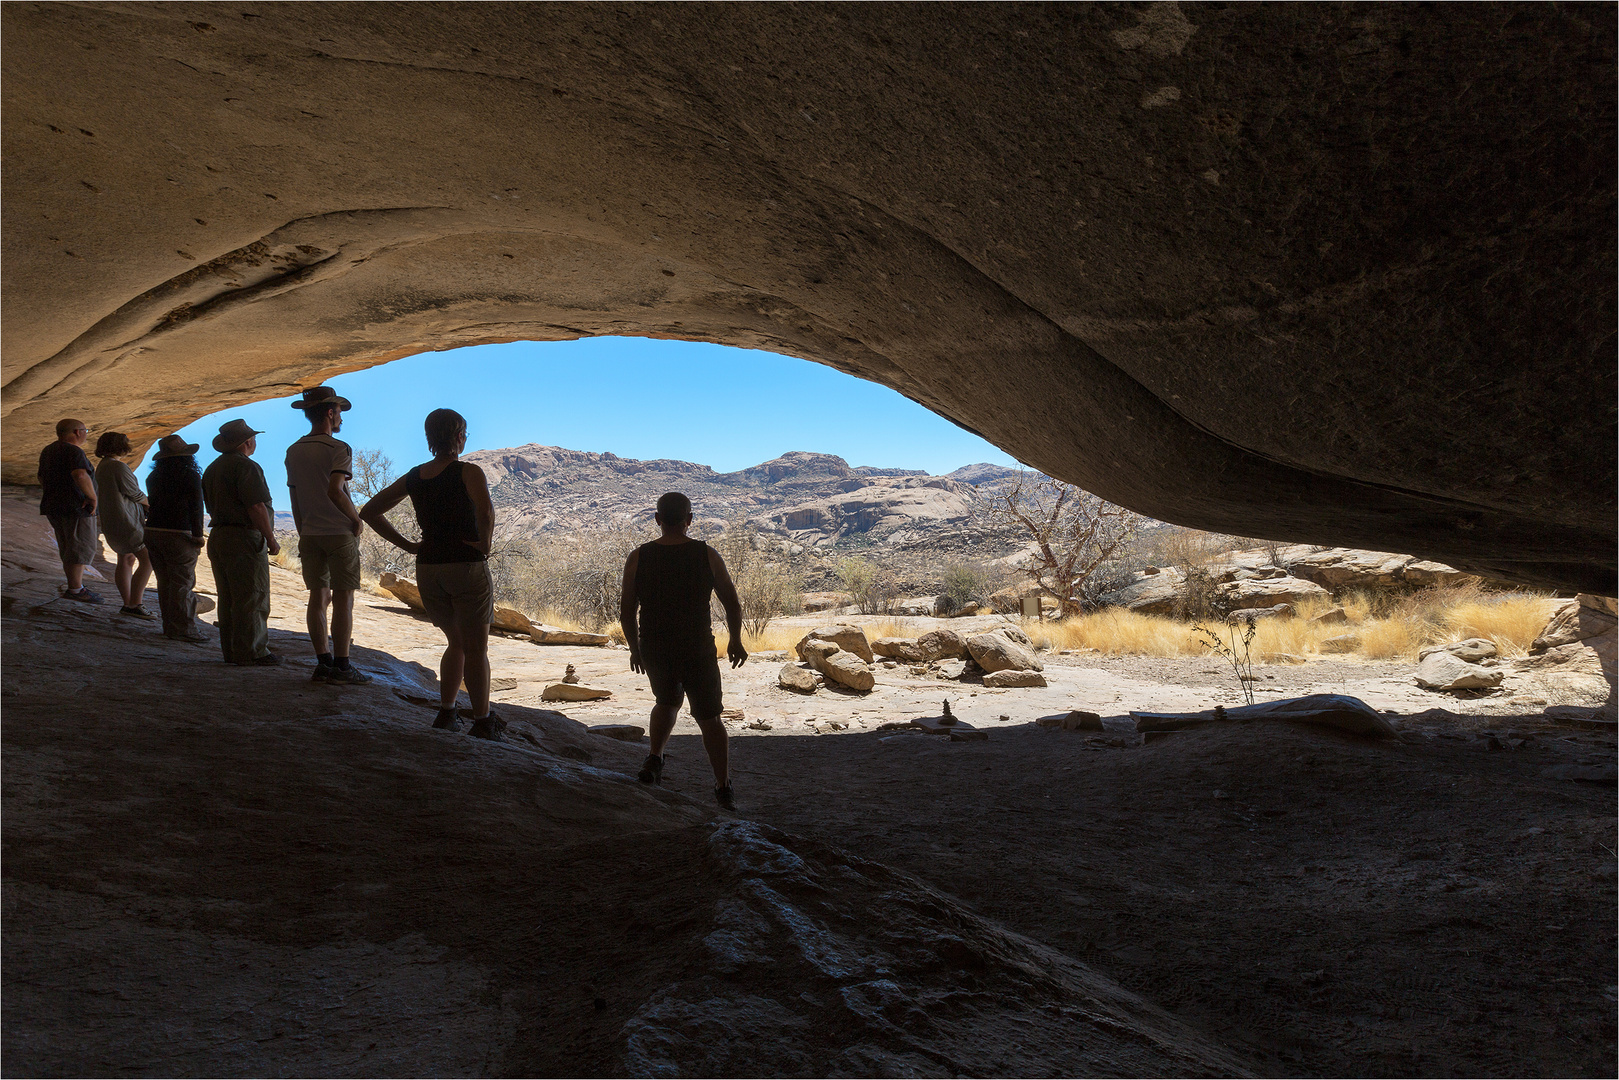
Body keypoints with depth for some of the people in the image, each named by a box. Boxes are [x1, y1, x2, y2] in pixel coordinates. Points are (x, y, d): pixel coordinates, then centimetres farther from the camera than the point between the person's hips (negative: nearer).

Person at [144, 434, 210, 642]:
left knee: (165, 582, 13)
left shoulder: (153, 477, 10)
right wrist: (198, 536, -5)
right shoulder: (191, 476, -9)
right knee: (182, 584, -1)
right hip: (178, 535, -6)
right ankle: (183, 629, 1)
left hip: (153, 532, 6)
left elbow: (151, 505, 12)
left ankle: (169, 626, 19)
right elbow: (196, 508, -10)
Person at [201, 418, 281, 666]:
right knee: (252, 599, -5)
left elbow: (211, 506, 21)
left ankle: (230, 650, 15)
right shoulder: (246, 467, -13)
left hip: (218, 536, 9)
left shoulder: (212, 469, 18)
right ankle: (252, 652, -4)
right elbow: (256, 507, -19)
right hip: (245, 539, -9)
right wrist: (271, 539, -13)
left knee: (228, 599, 12)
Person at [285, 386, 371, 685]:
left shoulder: (293, 451, 10)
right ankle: (341, 666, -2)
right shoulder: (338, 449, -11)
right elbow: (335, 490, -25)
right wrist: (357, 519, -12)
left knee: (318, 597, 8)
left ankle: (323, 663, 10)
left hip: (310, 534, 7)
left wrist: (303, 535, 19)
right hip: (340, 532, -6)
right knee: (343, 599, -3)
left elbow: (295, 500, 13)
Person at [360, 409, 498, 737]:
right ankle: (483, 721, 11)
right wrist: (485, 543, -14)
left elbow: (369, 512, 11)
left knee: (457, 643, 23)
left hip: (427, 569, 6)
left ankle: (446, 713, 18)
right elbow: (485, 510, -31)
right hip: (467, 566, -5)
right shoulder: (469, 472, -11)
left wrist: (407, 545, 8)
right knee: (477, 649, 7)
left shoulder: (413, 477, 7)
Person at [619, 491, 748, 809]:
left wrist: (635, 648, 15)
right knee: (709, 718, 14)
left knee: (667, 701, 30)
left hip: (654, 652, 2)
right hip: (698, 652, -2)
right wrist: (735, 641, 15)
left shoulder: (638, 558, -6)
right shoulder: (707, 555, -8)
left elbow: (626, 611, -1)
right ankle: (723, 788, 14)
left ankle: (655, 758, 14)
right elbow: (732, 604, 0)